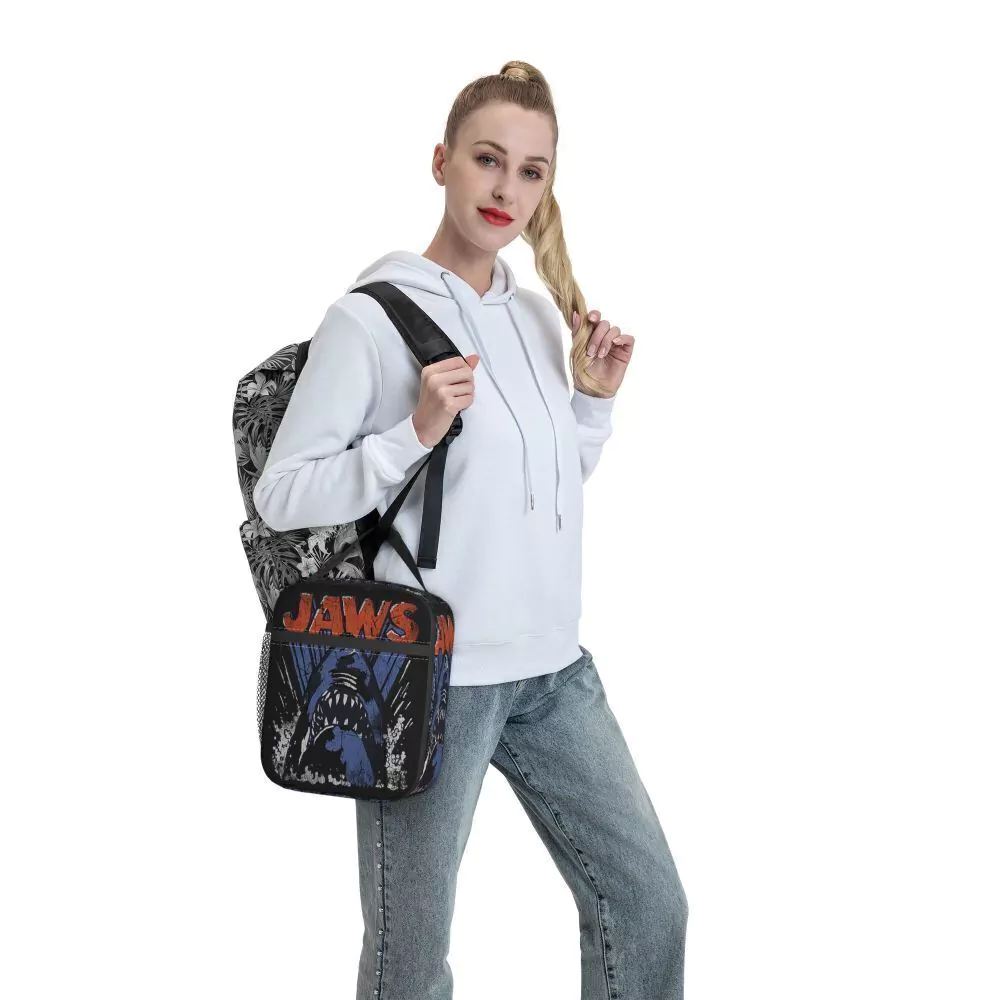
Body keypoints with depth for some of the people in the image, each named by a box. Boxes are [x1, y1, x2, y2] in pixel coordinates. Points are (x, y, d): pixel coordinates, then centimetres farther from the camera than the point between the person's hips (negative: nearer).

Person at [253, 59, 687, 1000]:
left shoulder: (539, 316, 10)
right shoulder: (370, 317, -10)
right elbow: (280, 493, -12)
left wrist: (595, 399, 5)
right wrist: (415, 433, -21)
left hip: (554, 667, 6)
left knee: (650, 906, 11)